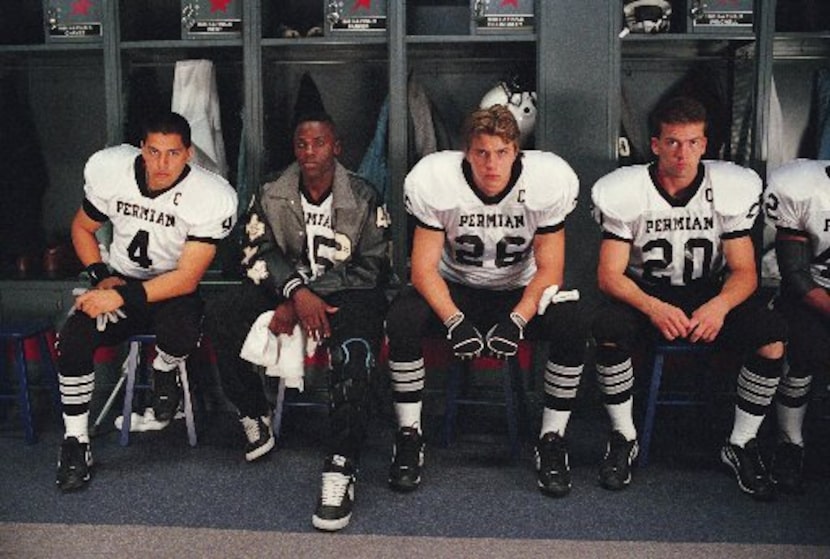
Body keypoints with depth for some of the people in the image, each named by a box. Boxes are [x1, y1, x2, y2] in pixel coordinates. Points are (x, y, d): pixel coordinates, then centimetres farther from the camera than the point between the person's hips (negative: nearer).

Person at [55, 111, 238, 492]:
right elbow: (82, 228, 7)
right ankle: (75, 441, -4)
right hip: (119, 281, 3)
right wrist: (102, 277, -8)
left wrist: (121, 297, -29)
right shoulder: (109, 168, -11)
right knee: (73, 337, -23)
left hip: (174, 290, -2)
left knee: (180, 332, -35)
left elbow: (187, 278, -21)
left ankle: (165, 373, 4)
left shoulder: (212, 197, -21)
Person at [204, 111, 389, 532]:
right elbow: (258, 254, -2)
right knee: (219, 317, -22)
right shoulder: (271, 197, 6)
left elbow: (371, 268, -5)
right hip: (284, 285, 3)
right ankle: (255, 418, -4)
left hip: (346, 290, -3)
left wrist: (297, 305, -14)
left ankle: (341, 470, -33)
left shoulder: (364, 198, -1)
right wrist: (297, 292, -24)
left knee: (353, 351, -35)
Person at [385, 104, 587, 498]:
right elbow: (424, 268, -17)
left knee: (570, 325, -30)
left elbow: (549, 269, -14)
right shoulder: (434, 180, -19)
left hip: (522, 290, 1)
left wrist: (517, 320, -30)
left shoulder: (548, 181, -19)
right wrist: (455, 321, -33)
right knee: (402, 320, -30)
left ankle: (552, 441, -10)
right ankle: (408, 436, -9)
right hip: (455, 289, 0)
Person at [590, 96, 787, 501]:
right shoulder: (625, 191, -12)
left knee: (773, 337, -24)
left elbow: (744, 271, -7)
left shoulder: (732, 188, -8)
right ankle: (623, 438, -9)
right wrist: (654, 307, -33)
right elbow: (609, 274, -14)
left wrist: (720, 305, -31)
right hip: (645, 293, -1)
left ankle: (741, 445, -3)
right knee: (609, 330, -33)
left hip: (709, 294, 2)